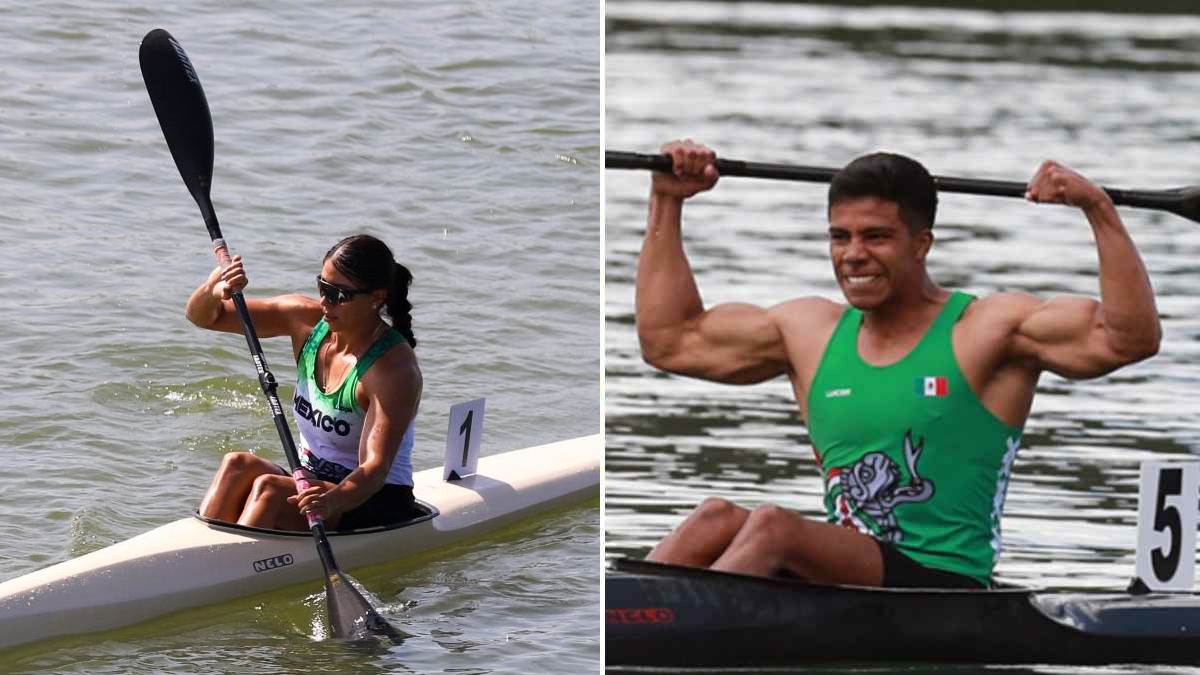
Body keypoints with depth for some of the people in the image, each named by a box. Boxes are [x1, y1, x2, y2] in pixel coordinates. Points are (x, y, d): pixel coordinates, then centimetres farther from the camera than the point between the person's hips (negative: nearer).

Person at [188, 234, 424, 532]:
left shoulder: (395, 368, -20)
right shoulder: (306, 319, -1)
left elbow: (376, 468, -30)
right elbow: (202, 316, 3)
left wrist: (335, 499, -52)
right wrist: (214, 290, -22)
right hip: (311, 483, 6)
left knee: (269, 488, -30)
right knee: (238, 465, -23)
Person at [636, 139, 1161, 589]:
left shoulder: (987, 330, -1)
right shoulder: (812, 332, 15)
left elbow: (1130, 338, -12)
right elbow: (669, 340, 23)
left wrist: (1098, 209, -21)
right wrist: (667, 203, 21)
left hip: (943, 587, -5)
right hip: (840, 578, 6)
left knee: (774, 524, -29)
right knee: (717, 517, -22)